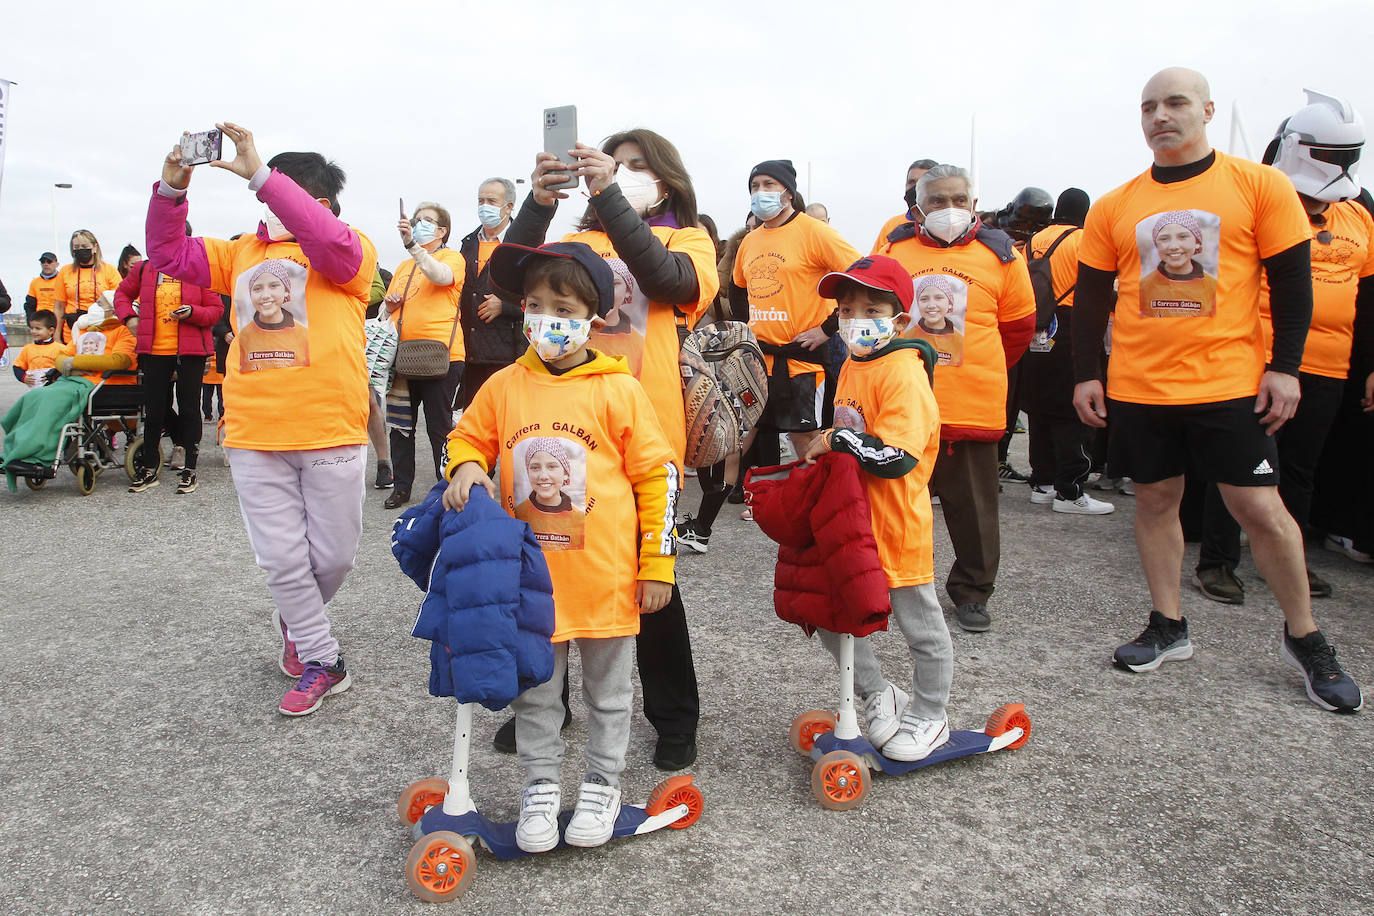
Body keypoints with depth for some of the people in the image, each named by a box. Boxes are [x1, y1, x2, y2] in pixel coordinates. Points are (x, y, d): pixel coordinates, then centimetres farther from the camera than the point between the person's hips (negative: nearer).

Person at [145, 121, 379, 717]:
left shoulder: (352, 252, -1)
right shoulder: (244, 252, 15)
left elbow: (332, 246, -23)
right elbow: (170, 255, 13)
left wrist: (261, 175, -25)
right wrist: (171, 189, -3)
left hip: (332, 435, -3)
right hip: (254, 438, 3)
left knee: (334, 556, 10)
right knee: (283, 560, 5)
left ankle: (298, 622, 41)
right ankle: (321, 661, 21)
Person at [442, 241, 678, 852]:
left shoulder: (618, 390, -8)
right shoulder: (503, 387, 0)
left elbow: (656, 475, -5)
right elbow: (467, 439, 15)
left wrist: (657, 563, -5)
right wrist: (466, 469, -10)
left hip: (606, 576, -2)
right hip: (529, 574, 2)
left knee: (608, 689, 16)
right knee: (534, 688, 16)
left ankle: (602, 784, 36)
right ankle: (541, 786, 36)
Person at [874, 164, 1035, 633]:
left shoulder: (999, 254, 2)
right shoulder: (894, 250, 3)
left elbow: (1018, 326, 13)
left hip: (971, 405, -1)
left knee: (972, 503, 7)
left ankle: (971, 591, 24)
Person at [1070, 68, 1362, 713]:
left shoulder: (1259, 186, 1)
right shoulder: (1115, 207, 7)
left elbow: (1292, 283, 1)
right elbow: (1090, 298, 10)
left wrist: (1285, 367, -5)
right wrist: (1085, 374, 6)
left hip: (1229, 384, -2)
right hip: (1136, 388, 3)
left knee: (1260, 507, 0)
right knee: (1155, 501, 9)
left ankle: (1304, 640, 19)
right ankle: (1168, 627, 24)